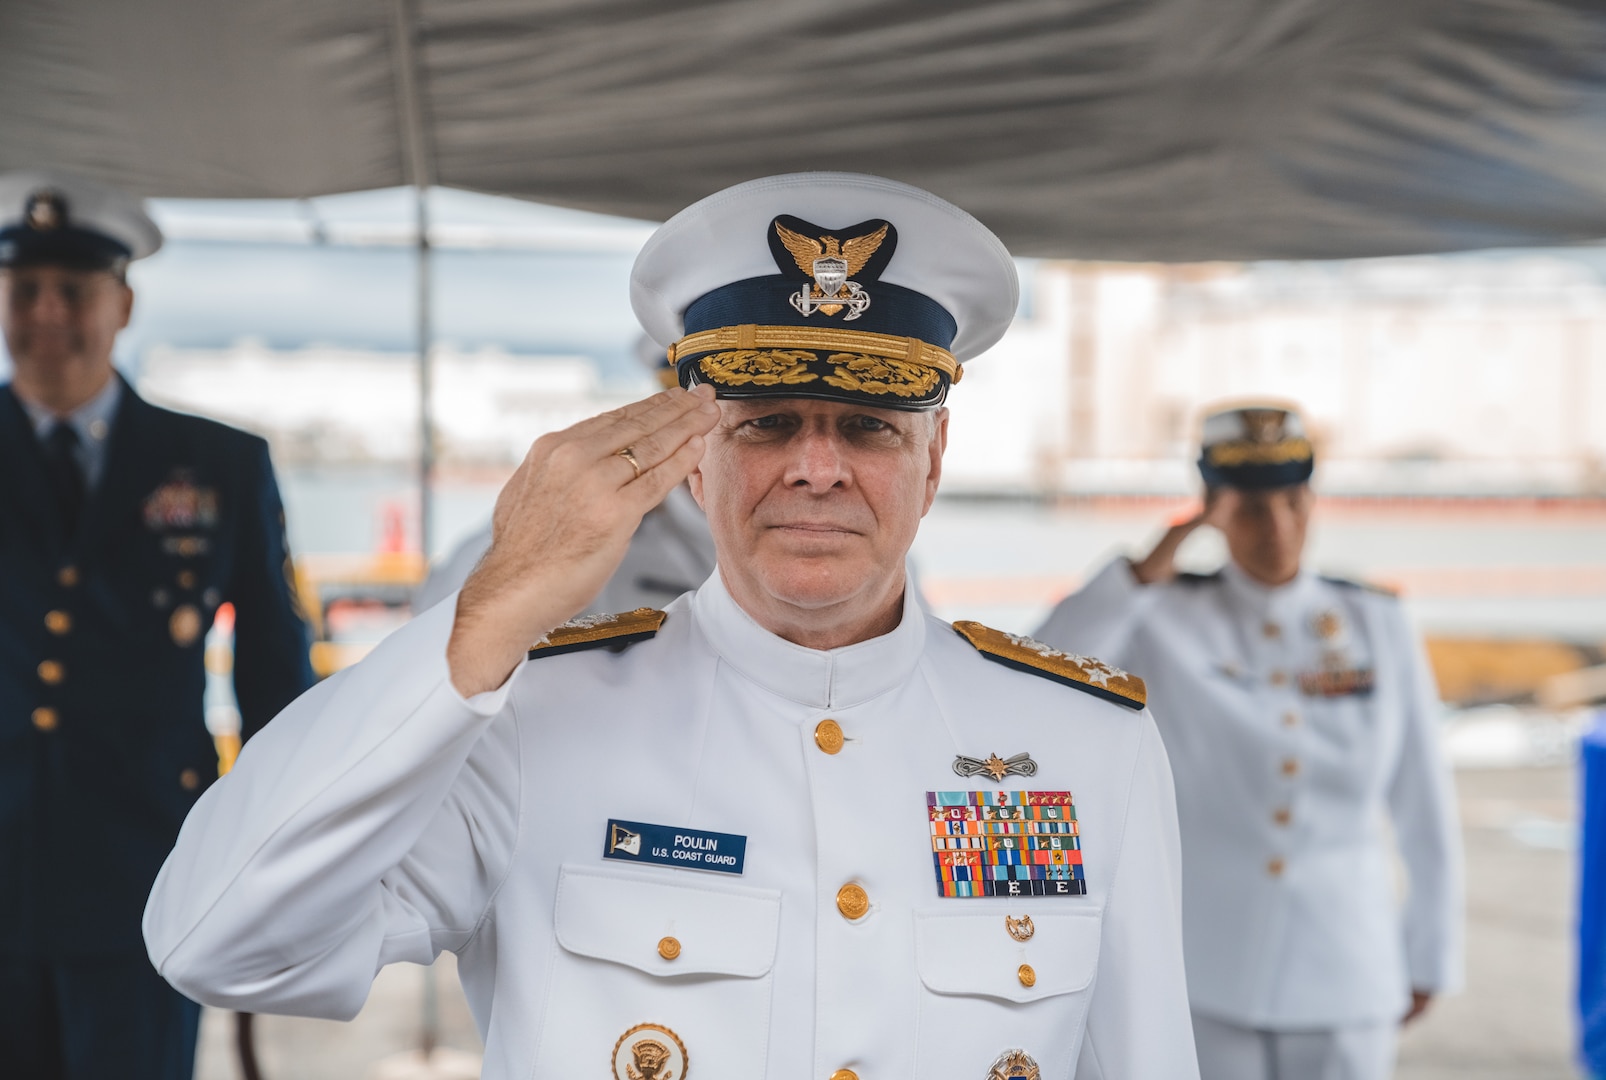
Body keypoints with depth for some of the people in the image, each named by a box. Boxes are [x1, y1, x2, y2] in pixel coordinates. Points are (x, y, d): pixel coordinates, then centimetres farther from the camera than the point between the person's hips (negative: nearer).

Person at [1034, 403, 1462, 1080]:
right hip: (1204, 980, -1)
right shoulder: (1165, 622, -5)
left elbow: (1423, 808, 6)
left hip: (1344, 984, 2)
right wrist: (1148, 569, -28)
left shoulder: (1376, 626, -1)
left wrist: (1431, 960, 10)